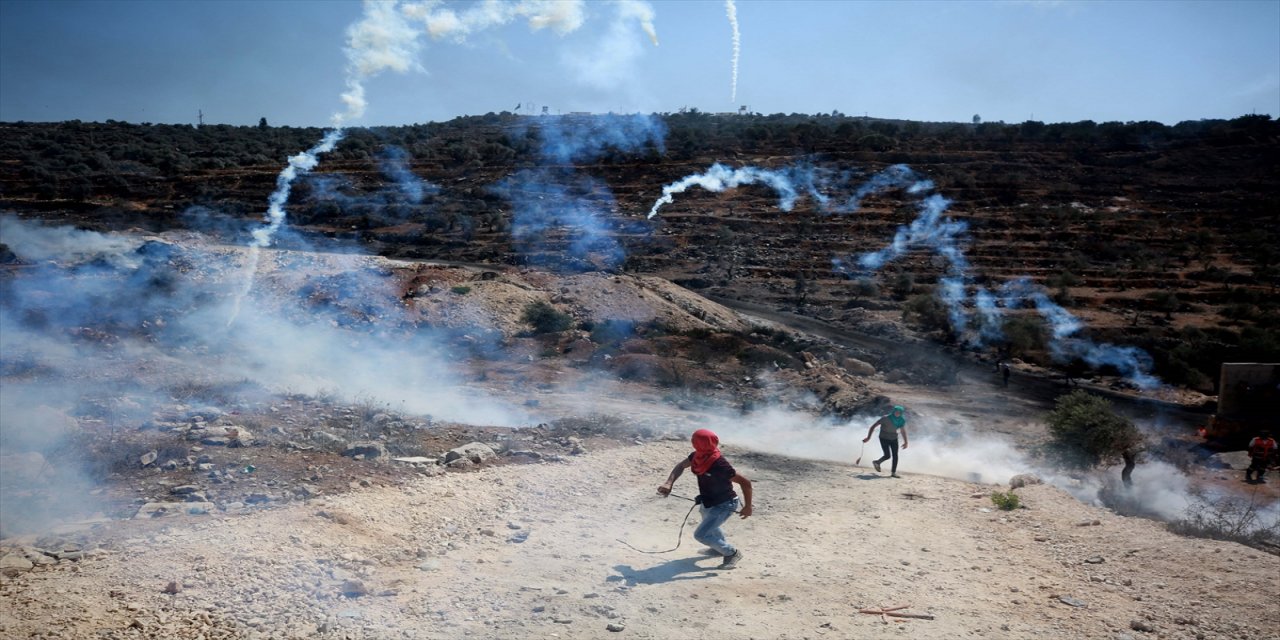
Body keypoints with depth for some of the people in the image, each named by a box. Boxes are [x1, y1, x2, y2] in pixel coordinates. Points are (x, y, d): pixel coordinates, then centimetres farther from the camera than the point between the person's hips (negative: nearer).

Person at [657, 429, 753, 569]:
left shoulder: (720, 465, -37)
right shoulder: (697, 456, -16)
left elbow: (745, 482, -30)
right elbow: (681, 466, -1)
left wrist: (747, 507, -21)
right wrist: (669, 483, -18)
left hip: (723, 506, -8)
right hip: (708, 503, 8)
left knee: (701, 534, -13)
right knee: (709, 526, 32)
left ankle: (732, 553, 7)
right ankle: (721, 546, 61)